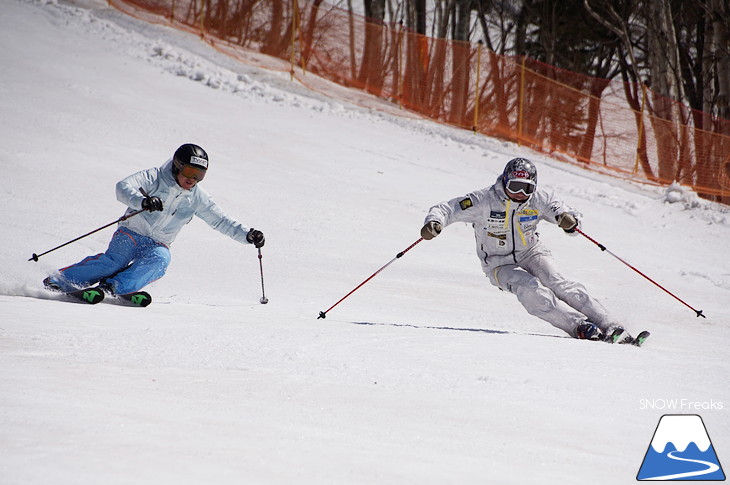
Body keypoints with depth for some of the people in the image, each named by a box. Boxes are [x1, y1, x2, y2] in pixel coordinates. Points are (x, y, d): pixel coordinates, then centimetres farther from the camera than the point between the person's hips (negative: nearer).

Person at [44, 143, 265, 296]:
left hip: (158, 245, 3)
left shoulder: (197, 198, 4)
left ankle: (114, 286, -44)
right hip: (131, 234, -3)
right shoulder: (156, 177, -9)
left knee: (160, 260, -32)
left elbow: (221, 221, 10)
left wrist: (247, 235, -4)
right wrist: (142, 201, -43)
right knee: (114, 260, -30)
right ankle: (59, 281, -24)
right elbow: (123, 187, -23)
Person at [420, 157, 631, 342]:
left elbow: (565, 212, -3)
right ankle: (580, 326, -36)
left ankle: (609, 327, -27)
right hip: (500, 264, -2)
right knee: (531, 290, -30)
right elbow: (446, 209, -16)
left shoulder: (538, 199, -11)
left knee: (559, 285, -23)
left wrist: (569, 220, -28)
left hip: (531, 253, 2)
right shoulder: (485, 201, -18)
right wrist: (434, 223, -39)